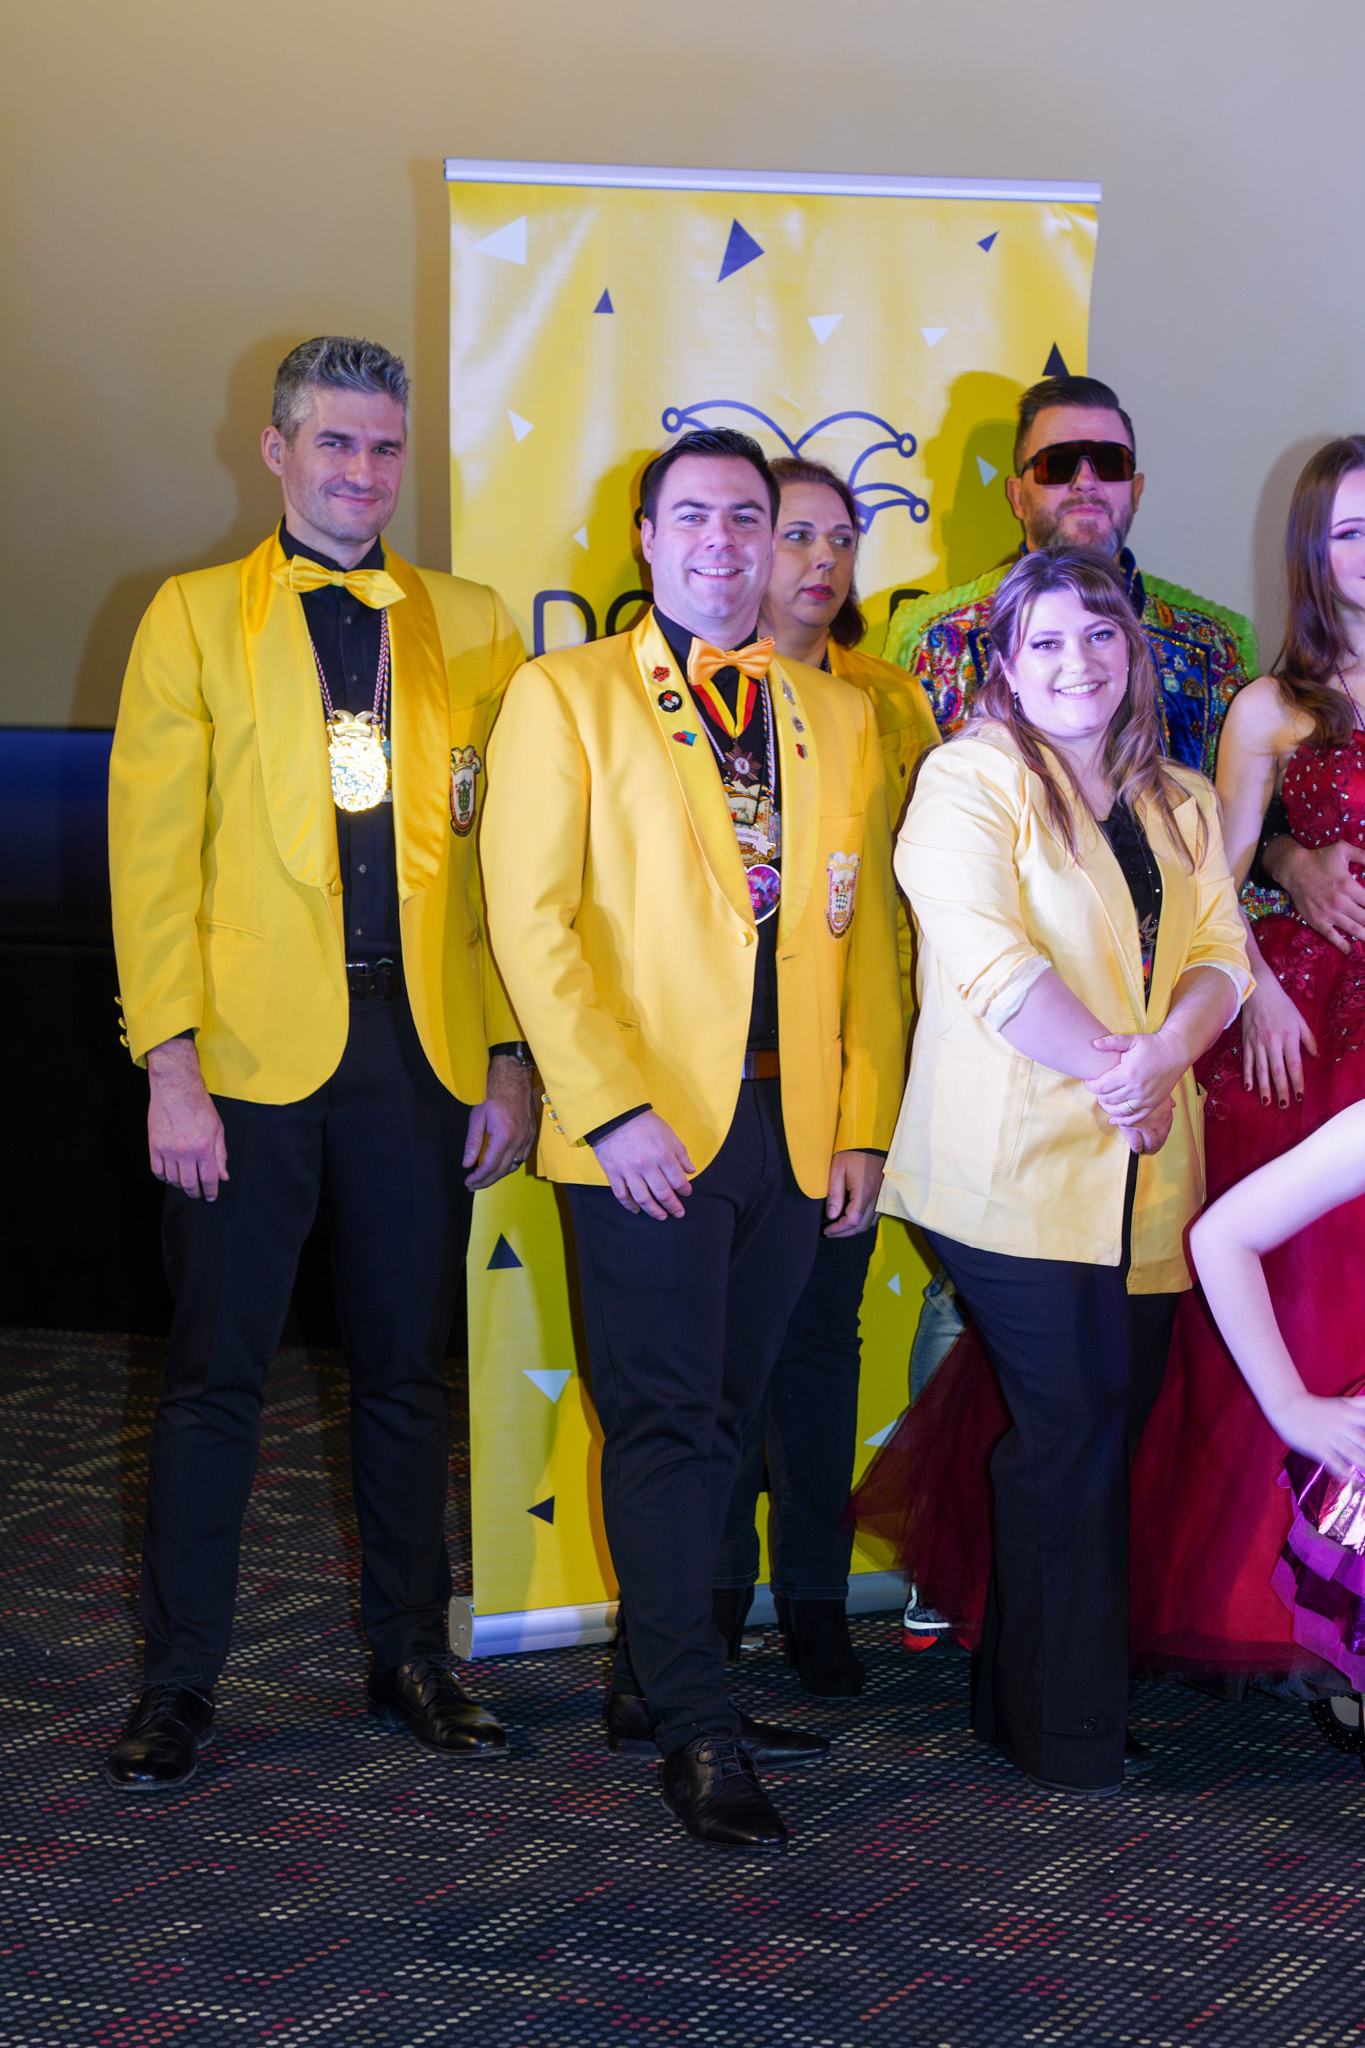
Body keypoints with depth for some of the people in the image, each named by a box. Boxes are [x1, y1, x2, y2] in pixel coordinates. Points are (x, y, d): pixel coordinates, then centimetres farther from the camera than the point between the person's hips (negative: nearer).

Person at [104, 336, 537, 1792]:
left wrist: (513, 1058, 2)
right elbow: (152, 849, -1)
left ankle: (410, 1662, 24)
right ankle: (179, 1684, 14)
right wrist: (169, 1063, -9)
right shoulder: (195, 617, 4)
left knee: (406, 1372, 11)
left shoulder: (469, 626, 10)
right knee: (215, 1377, 3)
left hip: (425, 1052, 2)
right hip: (250, 1053, -2)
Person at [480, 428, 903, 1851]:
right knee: (666, 1424, -2)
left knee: (720, 1416, 10)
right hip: (646, 1129, -4)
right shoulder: (566, 696, 2)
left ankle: (647, 1680, 22)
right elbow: (530, 916, -7)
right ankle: (695, 1729, 5)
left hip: (794, 1130, 4)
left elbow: (866, 932, 14)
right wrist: (613, 1108, -15)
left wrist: (865, 1124, 6)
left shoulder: (839, 717, 15)